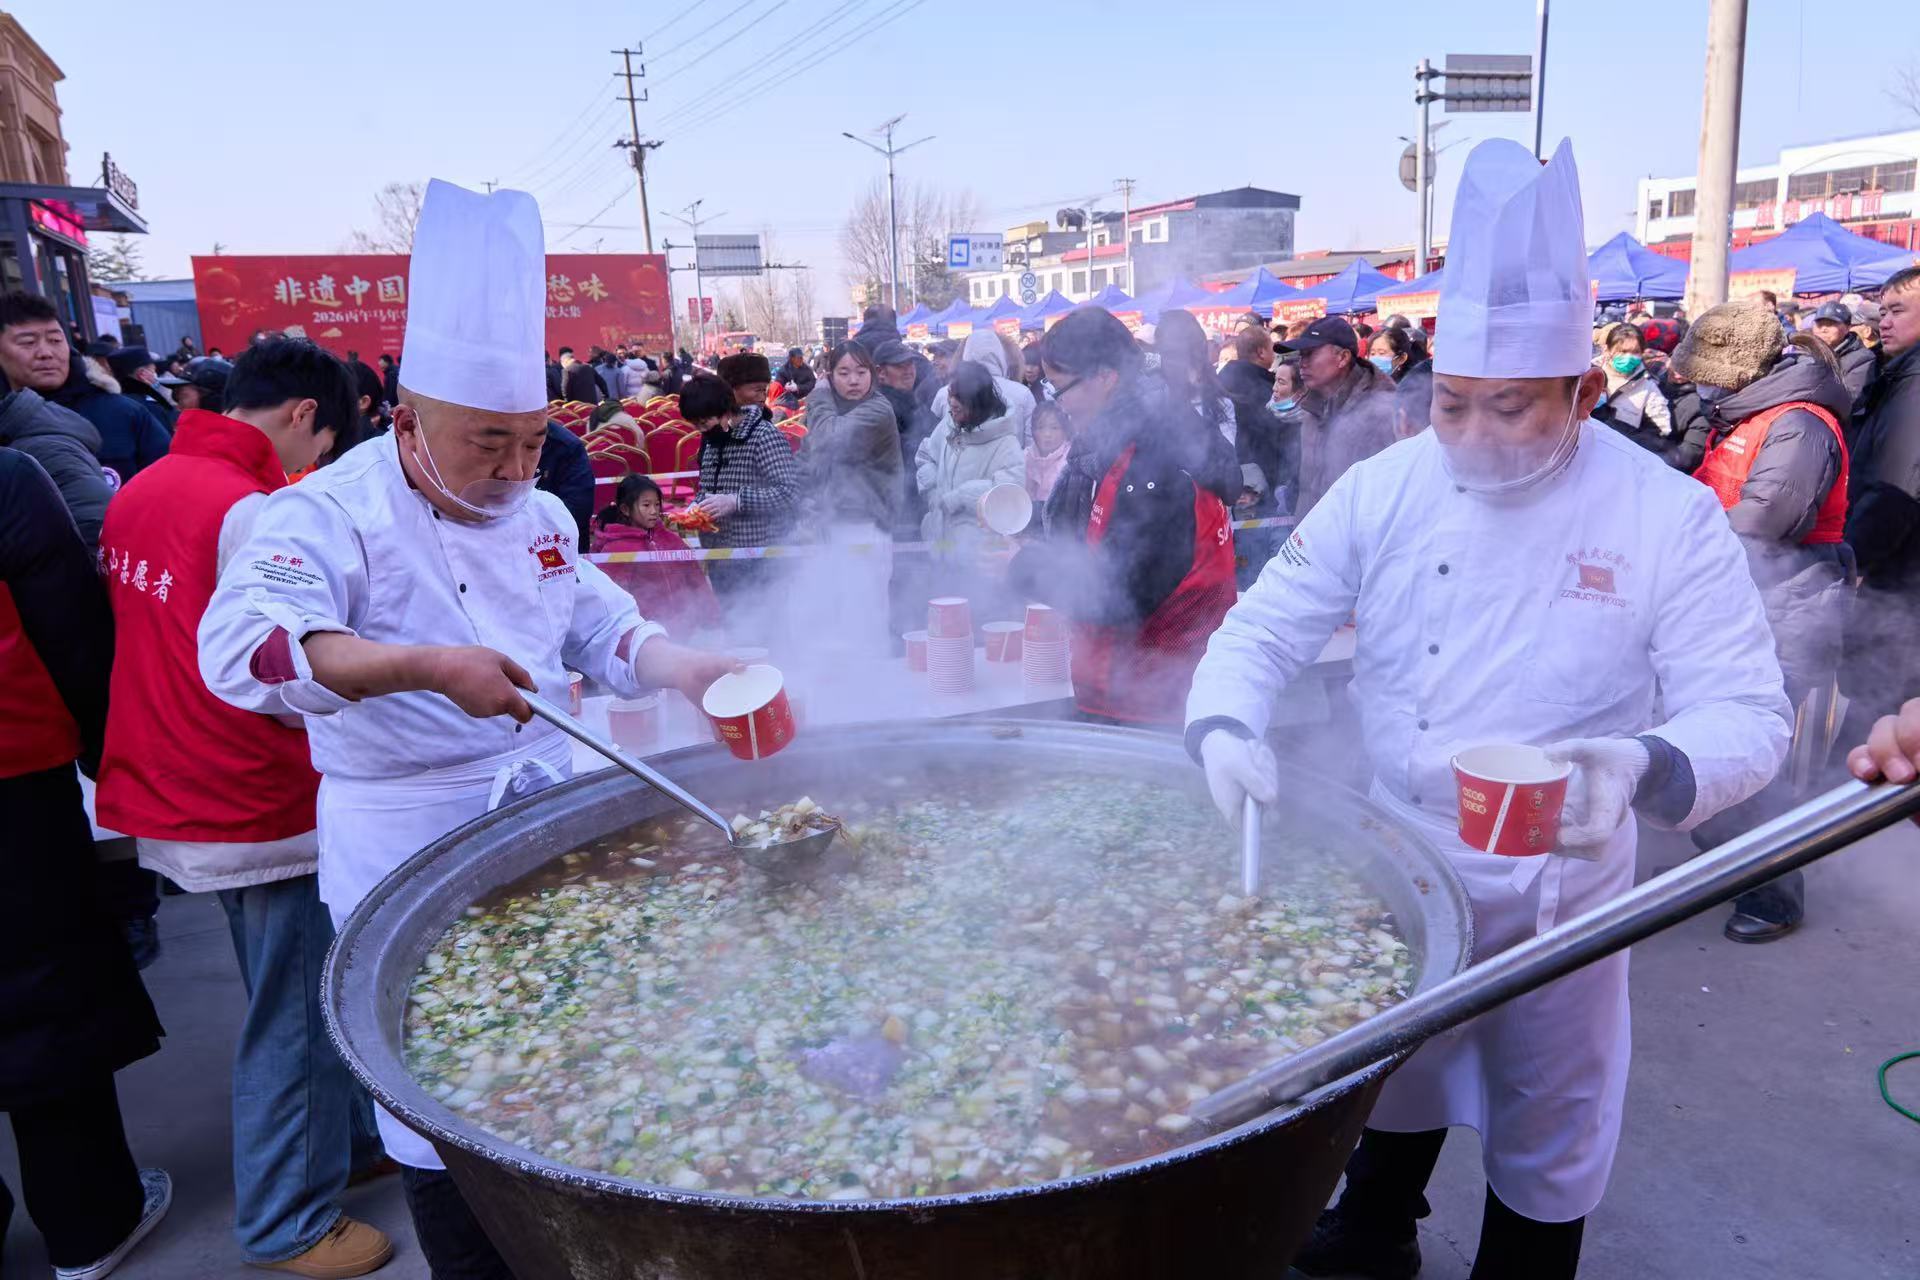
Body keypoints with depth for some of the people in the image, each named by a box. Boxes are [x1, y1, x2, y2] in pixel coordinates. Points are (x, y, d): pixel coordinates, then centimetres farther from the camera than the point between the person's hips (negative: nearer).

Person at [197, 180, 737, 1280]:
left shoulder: (538, 515, 6)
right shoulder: (333, 515, -16)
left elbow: (602, 629, 12)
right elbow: (245, 642, -31)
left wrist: (684, 670, -7)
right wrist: (426, 667, -41)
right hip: (416, 852, -6)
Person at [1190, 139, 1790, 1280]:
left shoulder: (1669, 519, -15)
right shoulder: (1388, 488, -9)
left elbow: (1748, 713, -15)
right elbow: (1269, 626, -7)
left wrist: (1644, 768, -37)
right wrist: (1224, 726, -27)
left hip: (1559, 888, -2)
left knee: (1545, 1128, 18)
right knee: (1394, 1075, 26)